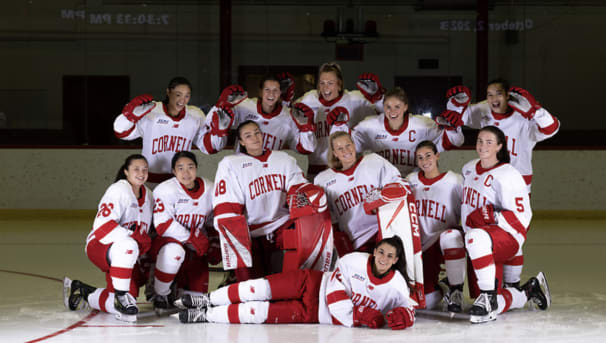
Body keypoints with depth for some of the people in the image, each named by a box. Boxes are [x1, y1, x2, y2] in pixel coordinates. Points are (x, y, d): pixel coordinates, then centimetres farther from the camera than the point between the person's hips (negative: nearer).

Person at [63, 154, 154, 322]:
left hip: (125, 255, 8)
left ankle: (83, 292, 20)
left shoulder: (148, 195, 12)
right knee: (128, 245, -42)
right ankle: (121, 295, -31)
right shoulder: (118, 190, -13)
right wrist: (132, 237, -30)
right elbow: (102, 226, -24)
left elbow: (144, 234, 22)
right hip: (99, 245, -8)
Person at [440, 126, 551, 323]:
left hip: (508, 237, -9)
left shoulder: (508, 176, -13)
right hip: (479, 246, 9)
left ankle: (489, 297, -32)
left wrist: (492, 217, -26)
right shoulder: (468, 169, 12)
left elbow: (521, 218, -16)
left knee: (476, 237, -37)